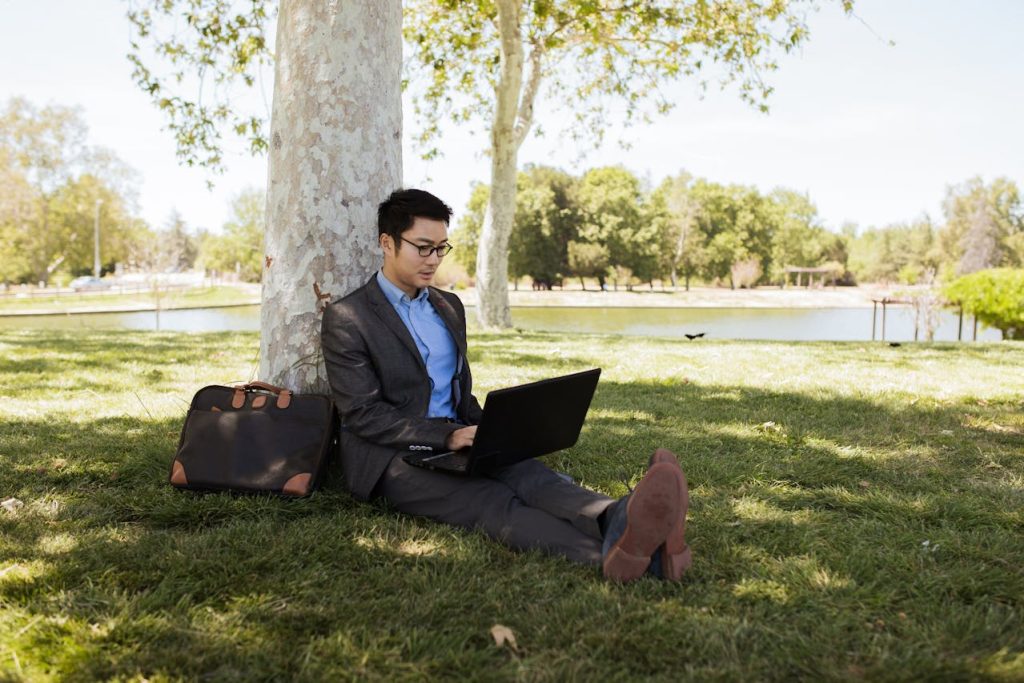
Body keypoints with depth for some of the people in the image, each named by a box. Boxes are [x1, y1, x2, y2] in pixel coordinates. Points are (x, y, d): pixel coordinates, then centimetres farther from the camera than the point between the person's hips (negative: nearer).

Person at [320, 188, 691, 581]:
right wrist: (447, 436, -23)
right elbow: (362, 414, -12)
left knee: (527, 474, -28)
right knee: (491, 501, -34)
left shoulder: (449, 306, 18)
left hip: (453, 442, 6)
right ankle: (605, 553, -58)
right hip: (392, 458, -6)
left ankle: (618, 523, -56)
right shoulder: (346, 318, -5)